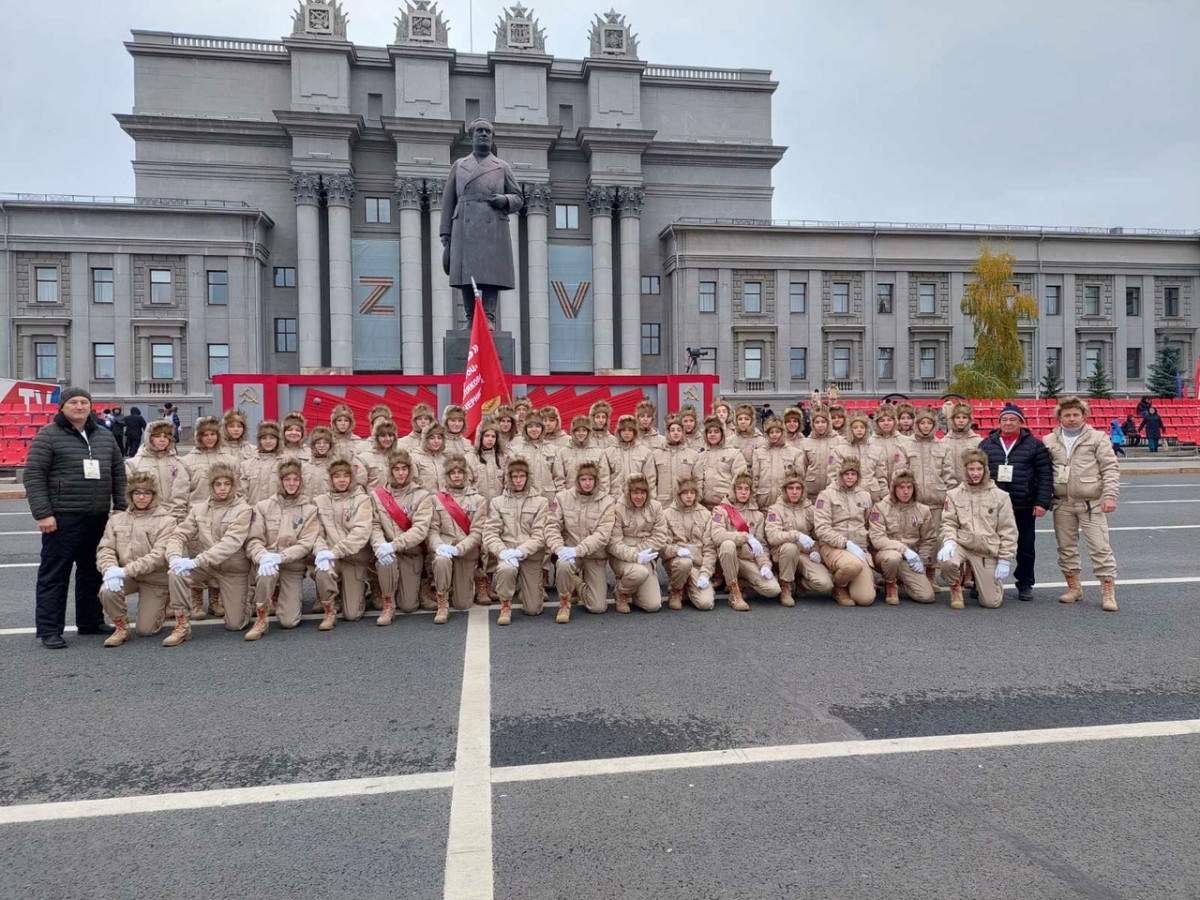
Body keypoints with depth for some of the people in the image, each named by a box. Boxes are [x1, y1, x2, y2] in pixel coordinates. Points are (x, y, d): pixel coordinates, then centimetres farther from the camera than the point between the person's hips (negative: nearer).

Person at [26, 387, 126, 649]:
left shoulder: (104, 436, 12)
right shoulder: (48, 436, -4)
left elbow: (119, 471, 17)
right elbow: (33, 476, -7)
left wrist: (120, 506, 9)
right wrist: (42, 513, -14)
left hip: (98, 518, 5)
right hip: (62, 518, -5)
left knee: (92, 572, 14)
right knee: (54, 574, 0)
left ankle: (91, 621, 25)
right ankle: (49, 630, 7)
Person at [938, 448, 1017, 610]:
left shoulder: (1001, 496, -1)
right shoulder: (954, 494, 2)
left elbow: (1008, 530, -1)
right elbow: (949, 523, -1)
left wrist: (1005, 560, -5)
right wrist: (949, 541, -22)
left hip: (989, 552, 0)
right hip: (962, 545, 0)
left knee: (991, 602, -1)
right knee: (946, 560, -36)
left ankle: (991, 581, 38)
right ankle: (956, 588, 0)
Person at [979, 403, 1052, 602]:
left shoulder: (1035, 445, 2)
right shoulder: (986, 444, 6)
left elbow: (1045, 475, -2)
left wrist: (1042, 502, -9)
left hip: (1024, 507, -1)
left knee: (1026, 547, 9)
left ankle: (1025, 585, 23)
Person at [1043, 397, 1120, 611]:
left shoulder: (1097, 438, 0)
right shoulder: (1049, 441, 8)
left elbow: (1111, 469, -3)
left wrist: (1110, 496, -13)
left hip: (1091, 503, -3)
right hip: (1062, 504, 3)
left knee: (1100, 547, -3)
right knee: (1066, 548, 10)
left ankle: (1109, 592, 5)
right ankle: (1074, 587, 23)